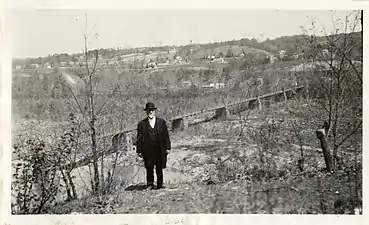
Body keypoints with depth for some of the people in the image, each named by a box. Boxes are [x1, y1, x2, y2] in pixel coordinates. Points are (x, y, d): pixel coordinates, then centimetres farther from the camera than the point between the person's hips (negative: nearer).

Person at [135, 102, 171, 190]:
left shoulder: (162, 122, 8)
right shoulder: (141, 124, 5)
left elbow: (166, 135, 8)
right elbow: (139, 138, 6)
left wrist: (167, 147, 2)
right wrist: (139, 150, 1)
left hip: (160, 150, 1)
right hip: (147, 150, -1)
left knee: (159, 168, 6)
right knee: (149, 168, -3)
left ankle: (160, 185, 17)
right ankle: (150, 184, 11)